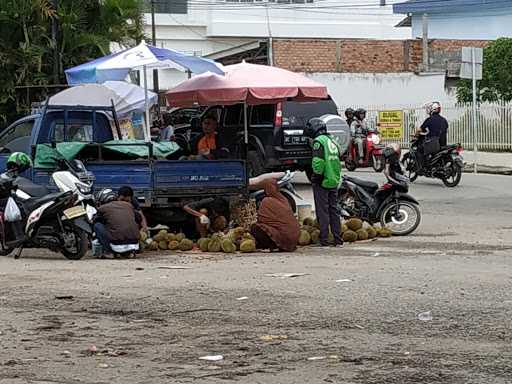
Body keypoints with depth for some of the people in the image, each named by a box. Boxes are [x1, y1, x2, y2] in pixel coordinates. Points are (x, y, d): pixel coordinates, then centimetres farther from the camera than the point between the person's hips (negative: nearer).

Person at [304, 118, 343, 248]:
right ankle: (338, 240, 12)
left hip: (322, 182, -8)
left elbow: (318, 162, -20)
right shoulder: (333, 142, 16)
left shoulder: (318, 141, -11)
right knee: (334, 210, 12)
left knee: (322, 211, -3)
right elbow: (339, 161, 18)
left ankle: (324, 240, -3)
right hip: (334, 182, 8)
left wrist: (316, 176, -11)